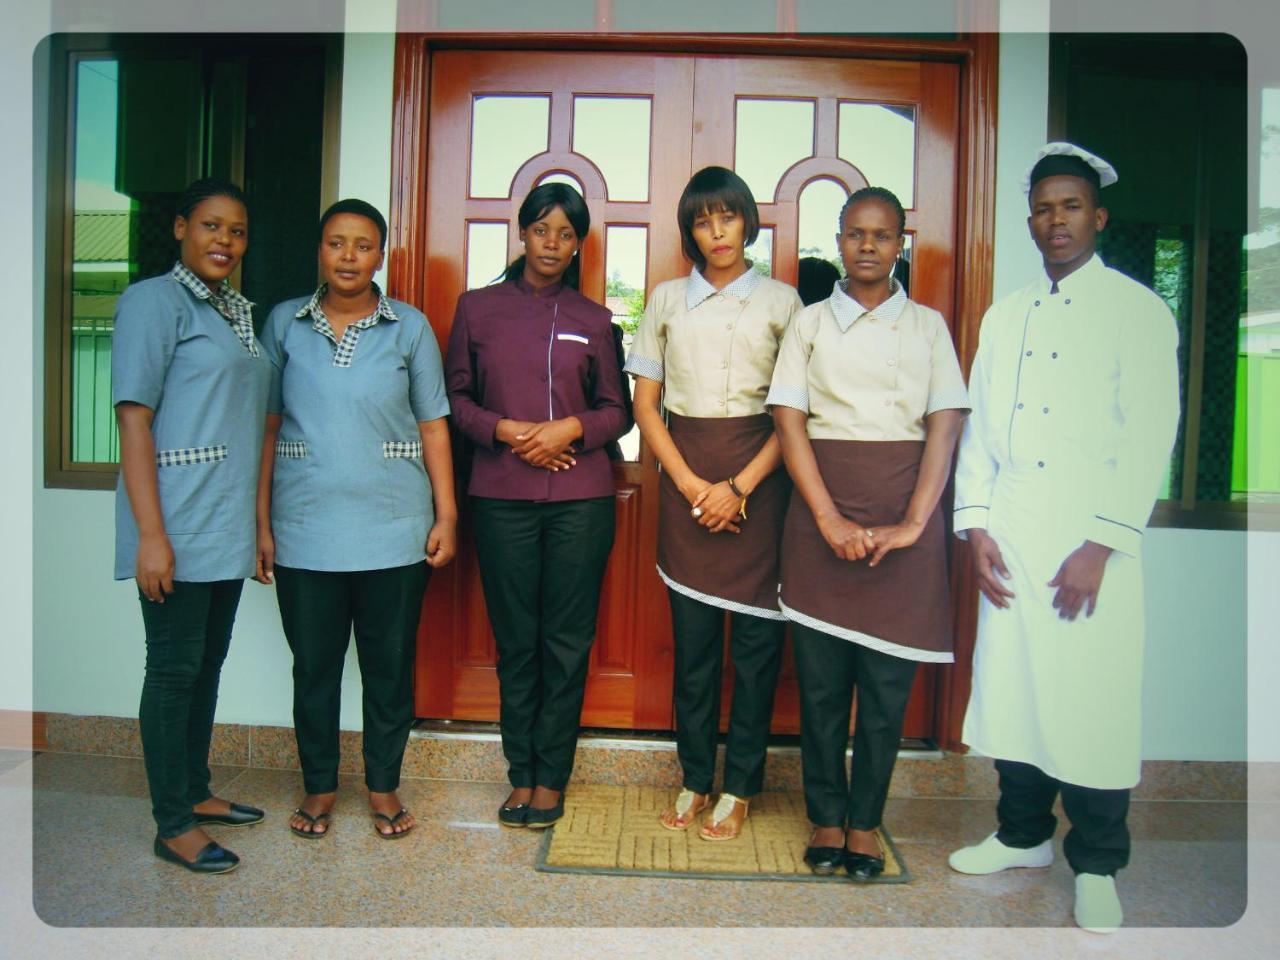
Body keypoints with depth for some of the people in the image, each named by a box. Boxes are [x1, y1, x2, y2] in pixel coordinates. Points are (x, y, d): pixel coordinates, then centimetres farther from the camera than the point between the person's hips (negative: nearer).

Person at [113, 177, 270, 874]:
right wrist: (151, 534, -19)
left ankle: (196, 792, 30)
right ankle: (173, 826, 12)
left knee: (208, 664, 15)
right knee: (175, 670, 0)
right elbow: (134, 419, -14)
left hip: (228, 525, 8)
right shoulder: (154, 301, -7)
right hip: (178, 526, -7)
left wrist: (260, 520, 16)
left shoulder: (239, 312, 16)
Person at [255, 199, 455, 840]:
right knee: (313, 664, 10)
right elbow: (268, 427, 6)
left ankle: (383, 785, 26)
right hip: (305, 529, 1)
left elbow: (433, 426, 4)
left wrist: (446, 513, -1)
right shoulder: (283, 324, 5)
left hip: (394, 529, 0)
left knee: (390, 664, 8)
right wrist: (262, 521, 3)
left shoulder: (410, 327, 3)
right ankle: (318, 786, 29)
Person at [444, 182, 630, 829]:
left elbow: (618, 411, 10)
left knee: (568, 642, 3)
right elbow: (456, 395, 9)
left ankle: (551, 776, 15)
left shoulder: (594, 320, 9)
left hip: (581, 497, 0)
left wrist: (571, 427, -9)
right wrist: (503, 429, -8)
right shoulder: (478, 307, 9)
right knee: (515, 639, 6)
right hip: (501, 495, 0)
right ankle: (521, 772, 19)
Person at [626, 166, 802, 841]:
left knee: (756, 637, 1)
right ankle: (694, 779, 19)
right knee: (692, 637, 5)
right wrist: (692, 484, -5)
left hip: (759, 477, -1)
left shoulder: (781, 302, 6)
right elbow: (645, 407, 7)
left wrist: (738, 487, -10)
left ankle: (739, 787, 15)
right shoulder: (667, 299, 10)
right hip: (686, 477, 1)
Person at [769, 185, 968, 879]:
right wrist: (830, 520, -12)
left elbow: (944, 427, 1)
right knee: (820, 677, 4)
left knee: (887, 683, 3)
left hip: (902, 514, 0)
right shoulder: (811, 323, 9)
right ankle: (826, 818, 18)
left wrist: (912, 524, -12)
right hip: (821, 513, 0)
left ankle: (865, 822, 18)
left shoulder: (928, 325, 10)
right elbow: (789, 422, 0)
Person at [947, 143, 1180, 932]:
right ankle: (1023, 834, 29)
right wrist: (976, 525, 1)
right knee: (1009, 685, 10)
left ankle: (1097, 865, 18)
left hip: (1090, 540, -4)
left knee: (1093, 700, -1)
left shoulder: (1137, 309, 1)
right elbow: (980, 427, 12)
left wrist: (1102, 544, -15)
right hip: (1008, 536, 5)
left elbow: (1149, 433, -7)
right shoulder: (1006, 315, 15)